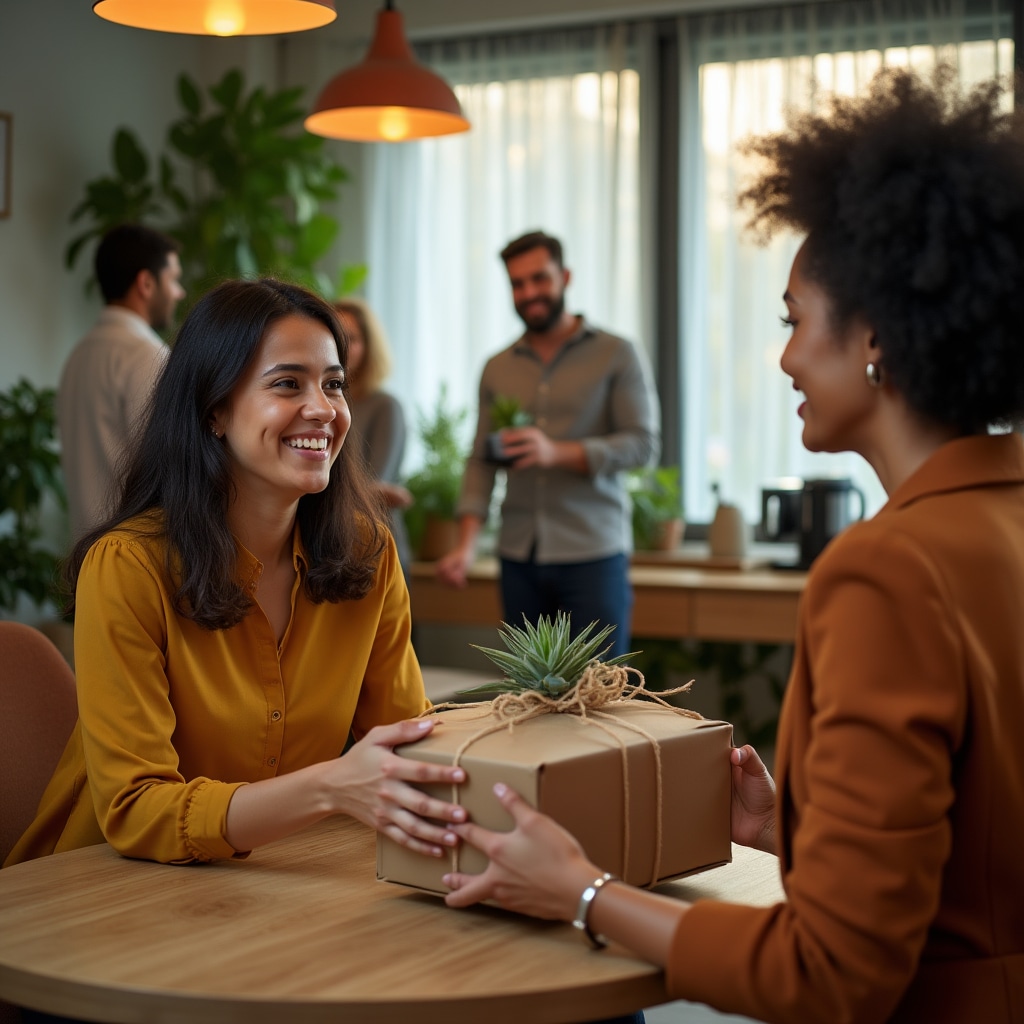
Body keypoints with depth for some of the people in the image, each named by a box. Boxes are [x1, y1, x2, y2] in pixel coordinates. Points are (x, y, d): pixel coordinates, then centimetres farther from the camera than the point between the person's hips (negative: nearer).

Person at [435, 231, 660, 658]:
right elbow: (480, 460, 9)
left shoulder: (616, 355, 2)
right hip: (519, 558, 4)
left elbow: (643, 443, -6)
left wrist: (557, 453, -20)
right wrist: (467, 543, -6)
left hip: (593, 554, -3)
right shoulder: (498, 369, 13)